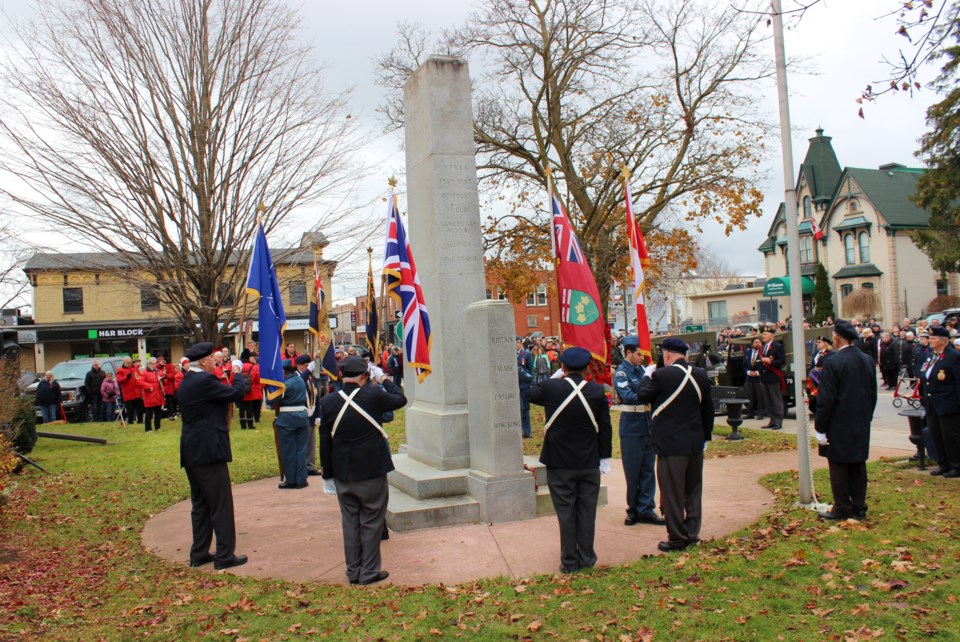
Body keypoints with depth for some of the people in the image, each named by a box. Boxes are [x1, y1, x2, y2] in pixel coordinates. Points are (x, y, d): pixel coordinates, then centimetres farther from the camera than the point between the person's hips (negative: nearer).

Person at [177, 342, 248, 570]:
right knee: (221, 505, -1)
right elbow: (237, 393, -13)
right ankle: (225, 555, 3)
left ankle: (199, 554, 21)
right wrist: (237, 373, 2)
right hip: (209, 452, -10)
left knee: (200, 505, 16)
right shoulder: (205, 380, -17)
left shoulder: (185, 383, 12)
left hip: (191, 453, 10)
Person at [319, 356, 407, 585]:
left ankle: (353, 571, 23)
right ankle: (369, 572, 15)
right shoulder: (374, 395, -16)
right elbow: (400, 399, 3)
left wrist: (328, 472, 7)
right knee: (371, 521, 8)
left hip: (343, 473, 3)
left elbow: (325, 441, -1)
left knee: (350, 521, 14)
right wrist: (385, 381, 19)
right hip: (371, 471, -3)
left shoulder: (328, 402, -6)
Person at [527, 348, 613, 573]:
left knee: (565, 511, 5)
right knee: (587, 510, 12)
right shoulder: (597, 391, -6)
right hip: (589, 462, 2)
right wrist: (604, 457, 9)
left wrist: (554, 378, 15)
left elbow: (530, 393, 12)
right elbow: (605, 427, 0)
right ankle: (586, 557, 20)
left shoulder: (550, 388, -12)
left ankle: (570, 561, 12)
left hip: (559, 463, -2)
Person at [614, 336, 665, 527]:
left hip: (648, 424, 6)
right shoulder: (621, 373, -10)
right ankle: (633, 509, 18)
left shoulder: (642, 369, 8)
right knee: (633, 471, 4)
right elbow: (628, 397, -22)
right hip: (631, 427, -6)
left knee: (648, 470, 8)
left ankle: (645, 510, 15)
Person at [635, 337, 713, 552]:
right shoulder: (701, 374, 2)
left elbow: (642, 396, -3)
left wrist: (647, 377, 13)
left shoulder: (662, 375, -15)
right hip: (696, 443, 6)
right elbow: (708, 408, 9)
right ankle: (692, 533, 25)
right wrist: (705, 435, 19)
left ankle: (677, 539, 10)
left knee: (672, 492, 3)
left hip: (671, 444, -6)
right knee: (693, 489, 17)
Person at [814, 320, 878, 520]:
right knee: (858, 466, 14)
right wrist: (866, 418, 20)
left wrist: (820, 428, -10)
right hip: (861, 427, 7)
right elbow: (873, 395, 12)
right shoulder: (868, 361, 5)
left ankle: (842, 508, 10)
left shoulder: (832, 363, -18)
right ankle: (859, 508, 21)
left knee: (839, 468, 3)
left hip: (839, 427, -7)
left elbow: (825, 400, -17)